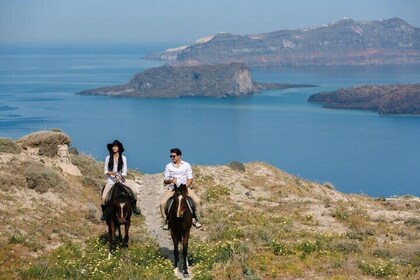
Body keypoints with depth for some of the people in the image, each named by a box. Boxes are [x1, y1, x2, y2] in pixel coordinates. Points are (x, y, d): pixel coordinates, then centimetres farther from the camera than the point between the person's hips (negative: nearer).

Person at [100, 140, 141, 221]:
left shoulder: (123, 158, 2)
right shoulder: (108, 158, 0)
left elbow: (124, 172, 3)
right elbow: (105, 171, 2)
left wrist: (120, 176, -16)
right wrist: (111, 173, -19)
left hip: (121, 180, 1)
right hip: (111, 180, -1)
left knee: (134, 191, -14)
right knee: (104, 198, -21)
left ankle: (134, 207, 13)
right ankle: (104, 213, 4)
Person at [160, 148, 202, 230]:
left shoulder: (186, 165, 2)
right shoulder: (168, 166, 4)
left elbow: (190, 179, 2)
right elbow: (165, 181, 5)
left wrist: (184, 187, -15)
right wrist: (170, 181, -18)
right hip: (172, 188, 1)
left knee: (197, 200, -22)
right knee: (162, 203, -22)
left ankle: (197, 220, -3)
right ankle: (165, 221, -3)